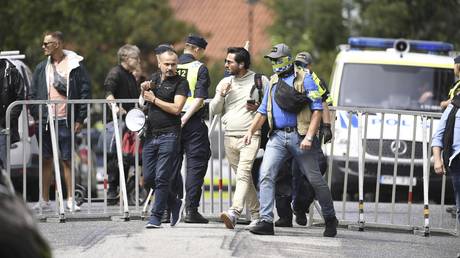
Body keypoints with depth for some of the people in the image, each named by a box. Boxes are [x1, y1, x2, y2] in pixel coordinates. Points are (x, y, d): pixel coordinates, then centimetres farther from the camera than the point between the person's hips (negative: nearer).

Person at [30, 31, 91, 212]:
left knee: (67, 161, -1)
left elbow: (85, 92, -2)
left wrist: (80, 119, -7)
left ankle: (70, 199, 4)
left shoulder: (75, 66, -1)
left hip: (66, 121, -4)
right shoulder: (41, 68, 11)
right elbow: (33, 94, 12)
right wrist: (36, 117, 1)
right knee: (46, 161, 6)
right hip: (46, 121, 4)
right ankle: (45, 200, 11)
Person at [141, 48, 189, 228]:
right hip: (151, 135, 6)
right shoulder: (154, 78, 16)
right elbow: (143, 100, 28)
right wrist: (144, 89, 5)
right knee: (148, 179, 6)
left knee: (161, 178, -9)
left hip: (169, 135, -6)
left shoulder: (180, 83, -3)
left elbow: (176, 108, -15)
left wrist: (154, 99, -7)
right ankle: (175, 204, 25)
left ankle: (156, 216, -4)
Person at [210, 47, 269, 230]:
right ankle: (256, 215, 20)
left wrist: (259, 108, -11)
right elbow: (214, 110, 14)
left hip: (250, 136, -6)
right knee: (244, 177, 10)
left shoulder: (260, 81, 1)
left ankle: (234, 213, -34)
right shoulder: (225, 83, 14)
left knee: (243, 174, -20)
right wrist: (221, 95, -4)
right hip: (229, 137, 6)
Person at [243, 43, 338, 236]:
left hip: (299, 136, -5)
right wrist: (251, 130, 3)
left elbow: (317, 110, -7)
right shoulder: (273, 82, 17)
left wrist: (309, 137, -17)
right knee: (266, 175, -13)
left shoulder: (304, 80, -2)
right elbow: (263, 111, 20)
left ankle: (330, 219, 19)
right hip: (277, 137, 5)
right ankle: (266, 221, -16)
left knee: (315, 180, 2)